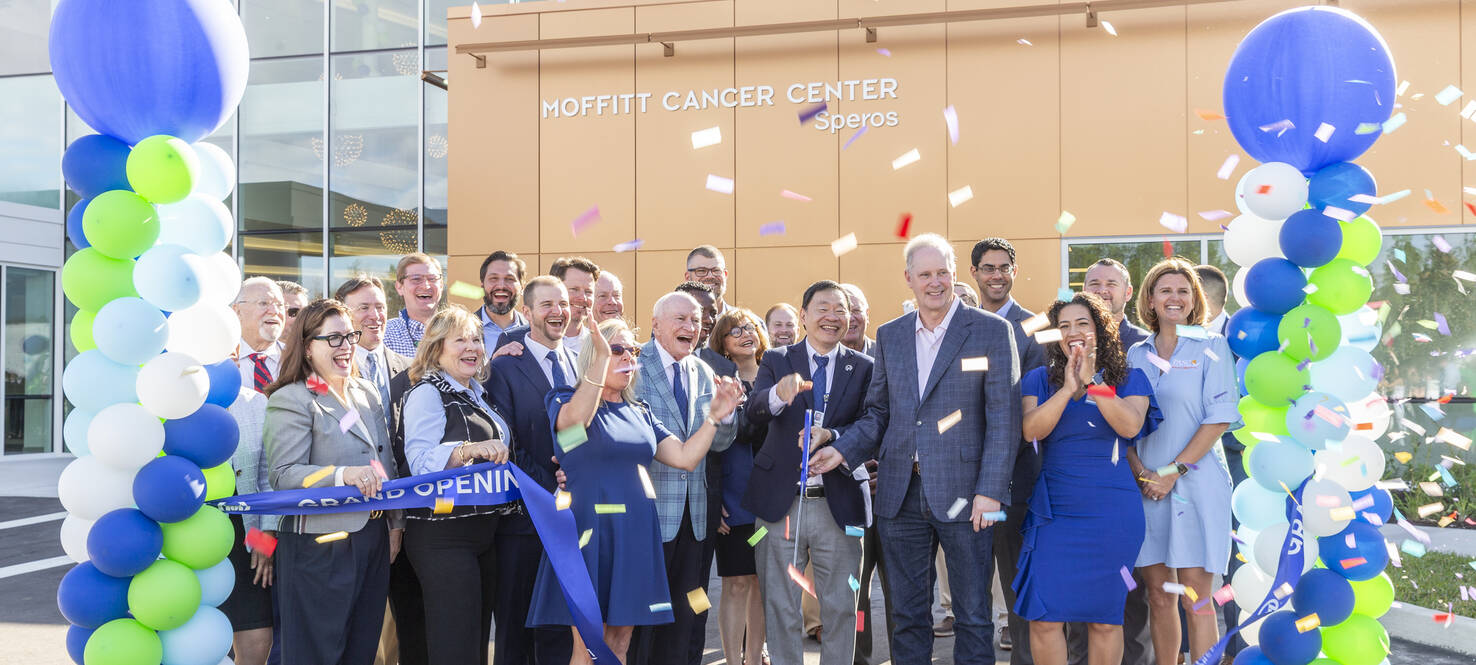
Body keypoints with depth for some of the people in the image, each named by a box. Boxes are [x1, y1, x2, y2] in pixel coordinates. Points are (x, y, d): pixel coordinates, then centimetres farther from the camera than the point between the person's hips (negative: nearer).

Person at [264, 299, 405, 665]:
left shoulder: (367, 392, 14)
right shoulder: (290, 400, -7)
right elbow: (284, 475, -16)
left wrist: (396, 523, 12)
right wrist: (341, 475, -30)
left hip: (374, 538, 6)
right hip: (320, 547, -6)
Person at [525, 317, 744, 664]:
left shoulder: (640, 413, 14)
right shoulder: (567, 399, -3)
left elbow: (685, 457, 5)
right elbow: (575, 420, -29)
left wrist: (715, 415, -6)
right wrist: (602, 358, -38)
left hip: (635, 532, 6)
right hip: (590, 530, -5)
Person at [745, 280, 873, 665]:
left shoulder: (864, 368, 5)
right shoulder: (776, 361, 3)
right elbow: (753, 411, -14)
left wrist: (830, 436, -21)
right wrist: (780, 393, -36)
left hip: (838, 504, 0)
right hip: (780, 501, 0)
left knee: (841, 606, 10)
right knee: (780, 608, 10)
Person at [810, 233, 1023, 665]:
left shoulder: (992, 331, -3)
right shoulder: (889, 335, 11)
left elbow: (1004, 417, -7)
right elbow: (879, 413, 14)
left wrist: (990, 490, -14)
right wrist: (843, 450, -4)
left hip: (963, 495, -4)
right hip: (900, 495, 4)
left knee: (973, 614, 7)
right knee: (907, 614, 13)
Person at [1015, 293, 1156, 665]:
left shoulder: (1128, 379, 5)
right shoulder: (1039, 380, 7)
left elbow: (1130, 426, -13)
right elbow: (1031, 430, -9)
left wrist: (1093, 381, -17)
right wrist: (1068, 388, -16)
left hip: (1112, 513, 0)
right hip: (1054, 511, 1)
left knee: (1105, 617, 6)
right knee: (1044, 616, -4)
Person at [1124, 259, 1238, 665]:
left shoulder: (1211, 347, 3)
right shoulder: (1137, 354, 13)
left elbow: (1219, 418, -6)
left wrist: (1172, 471, -12)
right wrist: (1140, 472, -6)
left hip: (1196, 482, -3)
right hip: (1146, 485, 3)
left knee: (1195, 598, -5)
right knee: (1159, 596, 6)